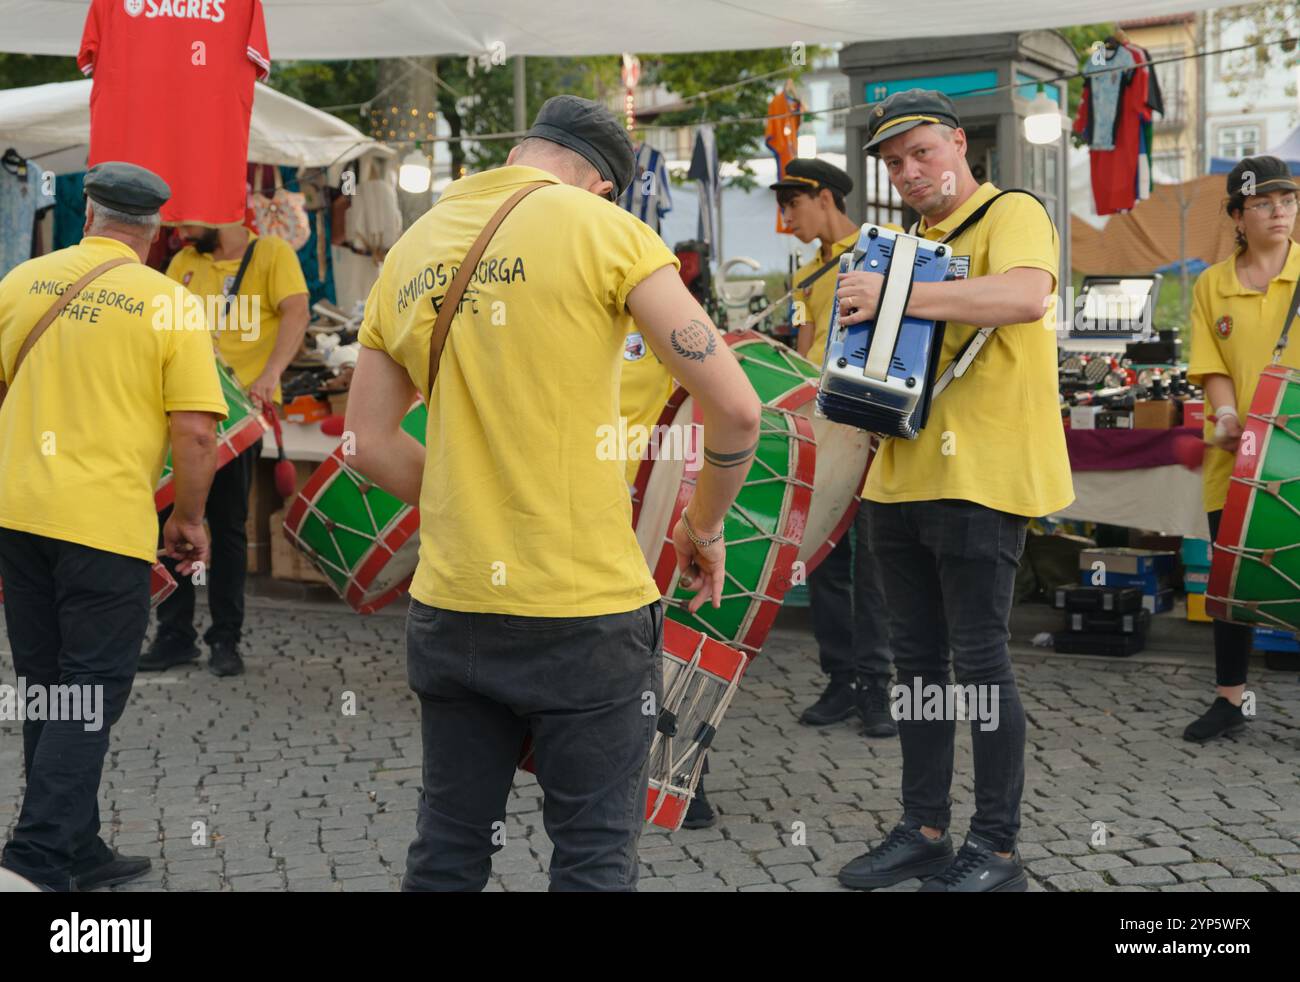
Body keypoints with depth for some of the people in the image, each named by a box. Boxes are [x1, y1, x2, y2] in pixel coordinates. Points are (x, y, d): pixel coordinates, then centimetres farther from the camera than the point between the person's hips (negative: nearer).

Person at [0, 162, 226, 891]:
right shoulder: (168, 303, -7)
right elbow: (197, 431, -12)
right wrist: (189, 519, 3)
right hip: (106, 521, -5)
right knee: (93, 696, 4)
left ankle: (77, 851, 24)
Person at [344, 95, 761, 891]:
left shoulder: (410, 252, 9)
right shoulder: (601, 227, -7)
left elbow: (371, 444, 13)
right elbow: (735, 407, -12)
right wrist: (705, 527, 4)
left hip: (451, 608, 5)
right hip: (586, 612, -5)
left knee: (447, 854, 15)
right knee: (595, 856, 6)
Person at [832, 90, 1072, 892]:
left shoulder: (1011, 215, -6)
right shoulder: (910, 240, 18)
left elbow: (1026, 295, -27)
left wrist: (898, 295, -27)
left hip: (980, 477, -8)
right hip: (904, 473, 8)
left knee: (979, 661, -4)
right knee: (917, 659, 12)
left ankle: (996, 849, 6)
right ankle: (925, 831, 21)